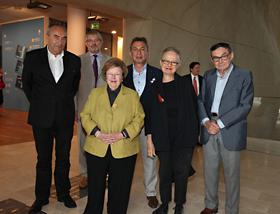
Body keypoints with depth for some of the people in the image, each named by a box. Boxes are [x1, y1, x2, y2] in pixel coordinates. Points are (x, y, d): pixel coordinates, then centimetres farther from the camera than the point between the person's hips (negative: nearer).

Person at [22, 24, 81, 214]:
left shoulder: (74, 60, 3)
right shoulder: (33, 57, 0)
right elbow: (26, 84, 9)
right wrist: (38, 105, 9)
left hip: (65, 118, 1)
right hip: (42, 118, -1)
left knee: (63, 158, 11)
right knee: (43, 159, 10)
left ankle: (64, 193, 29)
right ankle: (42, 197, 26)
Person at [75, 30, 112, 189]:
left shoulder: (111, 61, 9)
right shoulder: (78, 61, 8)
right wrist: (74, 108, 1)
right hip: (84, 108, 1)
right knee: (84, 142, 7)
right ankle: (85, 175, 24)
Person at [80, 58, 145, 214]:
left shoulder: (133, 95, 7)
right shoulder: (95, 93, 12)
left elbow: (139, 119, 1)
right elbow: (85, 116, 6)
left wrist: (122, 134, -13)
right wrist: (98, 133, -10)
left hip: (124, 150, -1)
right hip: (97, 149, 1)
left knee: (119, 188, 8)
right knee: (95, 187, 10)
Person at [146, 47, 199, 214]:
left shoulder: (185, 83, 3)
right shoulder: (155, 86, 5)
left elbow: (195, 107, 7)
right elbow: (149, 115, 5)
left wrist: (193, 130, 2)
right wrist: (149, 140, 1)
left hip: (184, 136, 0)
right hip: (163, 137, 1)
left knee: (181, 172, 1)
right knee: (165, 172, 5)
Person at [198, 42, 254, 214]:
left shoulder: (244, 75, -3)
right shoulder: (208, 75, 12)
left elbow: (245, 106, -12)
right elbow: (201, 101, 9)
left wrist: (220, 124, -16)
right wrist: (206, 121, -9)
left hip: (231, 132, -4)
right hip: (209, 131, 4)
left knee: (232, 174, 7)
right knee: (210, 170, 14)